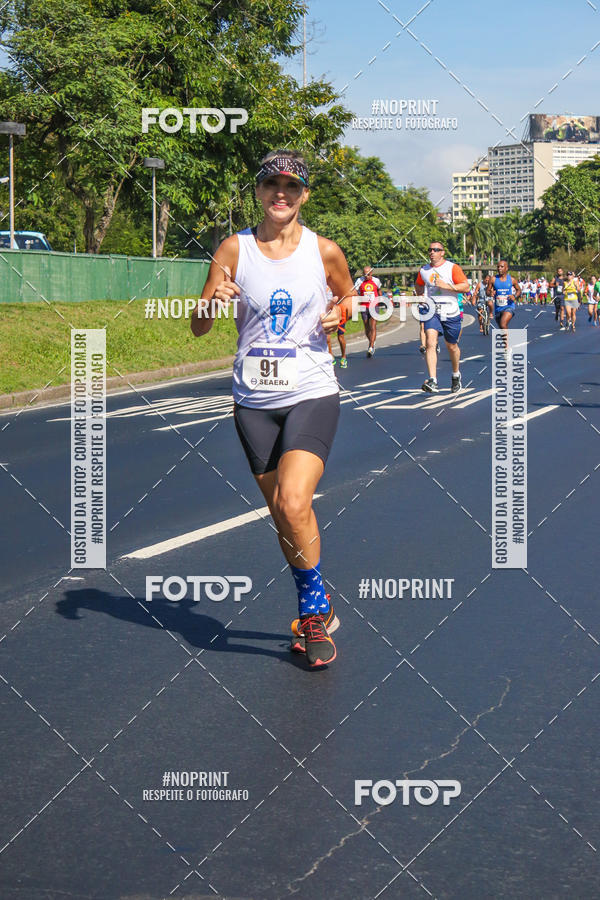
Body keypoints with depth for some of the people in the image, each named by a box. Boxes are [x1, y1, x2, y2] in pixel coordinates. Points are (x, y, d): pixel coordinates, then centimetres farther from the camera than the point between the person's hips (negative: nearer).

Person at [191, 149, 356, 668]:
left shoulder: (324, 251, -1)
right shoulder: (235, 249, 0)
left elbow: (349, 296, 19)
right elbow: (198, 327, 1)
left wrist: (339, 314, -4)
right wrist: (214, 301, -21)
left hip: (312, 395, -2)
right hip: (255, 401, 3)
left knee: (294, 504, -20)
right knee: (282, 514, 8)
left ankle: (314, 611, -1)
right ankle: (317, 613, 27)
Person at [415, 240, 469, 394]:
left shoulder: (452, 268, -3)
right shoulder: (423, 270, 10)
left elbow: (465, 286, -9)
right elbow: (418, 284, 31)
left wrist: (447, 286, -20)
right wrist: (420, 295, 11)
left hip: (450, 312, -2)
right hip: (431, 312, 2)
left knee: (452, 346, 12)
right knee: (430, 342, -19)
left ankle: (456, 375, 40)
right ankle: (432, 382, -27)